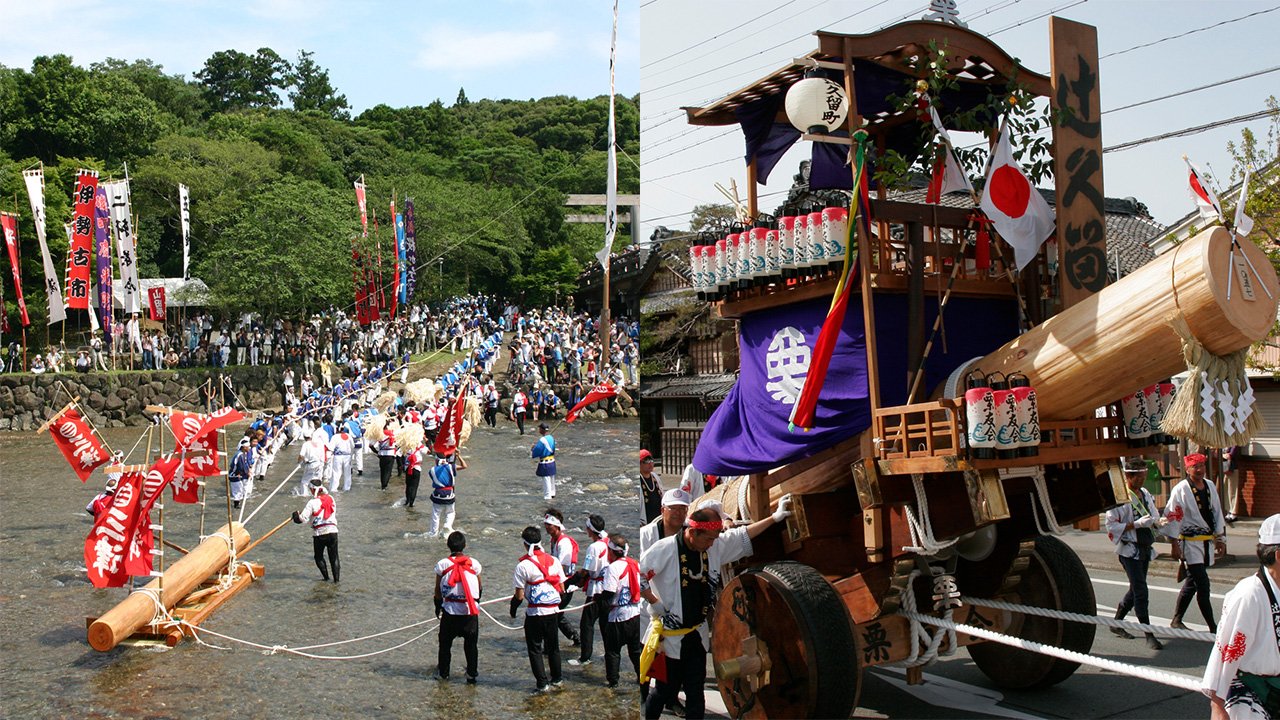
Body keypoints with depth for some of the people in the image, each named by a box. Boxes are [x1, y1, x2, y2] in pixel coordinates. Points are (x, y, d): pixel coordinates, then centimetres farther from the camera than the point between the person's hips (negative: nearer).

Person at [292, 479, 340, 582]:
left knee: (319, 557, 16)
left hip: (319, 534, -3)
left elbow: (303, 518, -11)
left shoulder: (313, 502, -9)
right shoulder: (331, 498, 8)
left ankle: (326, 577, 14)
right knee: (334, 556, 10)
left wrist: (296, 515, 9)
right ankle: (336, 577, 4)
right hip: (332, 531, 4)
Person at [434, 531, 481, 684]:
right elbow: (479, 588, 9)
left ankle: (443, 673, 26)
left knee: (445, 643, 17)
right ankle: (471, 675, 18)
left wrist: (438, 606, 19)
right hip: (471, 610, 0)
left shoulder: (442, 564, -7)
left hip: (450, 610, 0)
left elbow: (438, 589, 3)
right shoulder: (474, 564, -4)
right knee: (470, 643, 13)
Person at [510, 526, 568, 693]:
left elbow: (519, 596, -10)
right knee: (553, 646, 19)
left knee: (535, 648, 8)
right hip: (553, 610, 5)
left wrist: (513, 608, 9)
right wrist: (560, 609, 21)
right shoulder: (554, 561, 2)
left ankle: (542, 683, 6)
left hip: (535, 613, -5)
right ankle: (556, 679, 30)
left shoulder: (523, 565, -12)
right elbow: (562, 588, 7)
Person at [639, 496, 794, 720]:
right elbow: (638, 574, -15)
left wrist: (775, 518, 13)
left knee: (696, 693, 10)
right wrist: (654, 602, -15)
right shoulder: (665, 549, -17)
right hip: (669, 635, -5)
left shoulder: (716, 546, 1)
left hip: (698, 634, 5)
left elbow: (744, 535, 12)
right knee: (665, 691, 5)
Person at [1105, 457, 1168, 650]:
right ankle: (1149, 635, -6)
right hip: (1129, 550, -8)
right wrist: (1137, 524, -23)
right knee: (1140, 591, -10)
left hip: (1145, 548, 8)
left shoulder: (1146, 494, 11)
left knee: (1136, 590, 14)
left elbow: (1153, 519, 20)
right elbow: (1112, 527, -15)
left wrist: (1159, 521, -2)